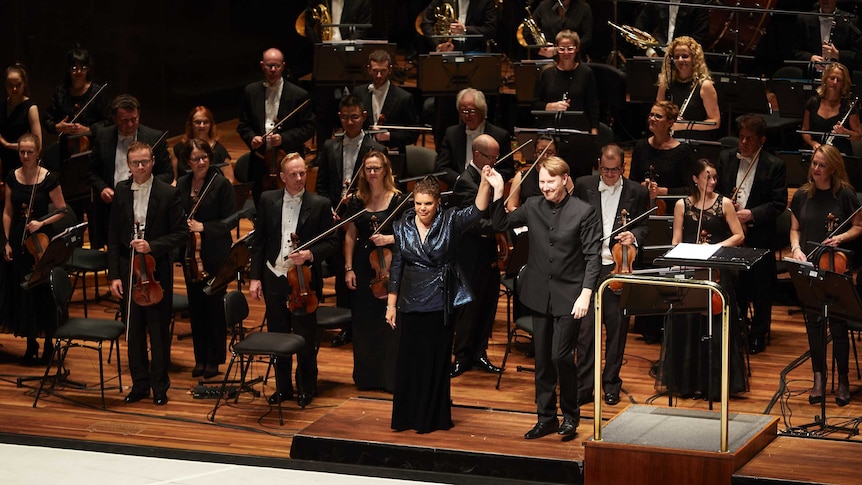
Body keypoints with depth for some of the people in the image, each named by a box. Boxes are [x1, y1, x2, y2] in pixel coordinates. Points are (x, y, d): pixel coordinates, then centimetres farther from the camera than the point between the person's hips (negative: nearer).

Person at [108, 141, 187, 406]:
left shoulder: (168, 194, -7)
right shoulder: (121, 192, 3)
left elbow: (181, 234, -6)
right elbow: (114, 237, 4)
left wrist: (152, 245, -20)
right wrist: (114, 275, -1)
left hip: (157, 271, -3)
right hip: (128, 270, 3)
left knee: (159, 330, 3)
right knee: (134, 329, 10)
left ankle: (159, 386, 14)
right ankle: (139, 384, 21)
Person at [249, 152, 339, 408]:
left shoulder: (320, 205, -5)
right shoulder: (268, 200, 2)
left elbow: (331, 242, -2)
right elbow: (259, 240, 5)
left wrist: (311, 254, -20)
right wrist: (255, 277, 1)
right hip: (274, 278, 3)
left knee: (305, 339, 4)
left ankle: (307, 388, 20)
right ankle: (283, 387, 25)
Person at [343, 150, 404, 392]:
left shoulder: (398, 200, -4)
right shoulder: (357, 202, 5)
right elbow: (350, 236, 9)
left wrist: (390, 238, -21)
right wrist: (349, 268, 3)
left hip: (390, 267, -3)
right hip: (362, 269, 3)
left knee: (390, 324, -4)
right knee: (364, 324, 8)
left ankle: (391, 378, 5)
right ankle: (367, 377, 20)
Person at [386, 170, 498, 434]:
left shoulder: (450, 221, -6)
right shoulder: (403, 227, 1)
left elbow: (477, 210, -23)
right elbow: (396, 267, 5)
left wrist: (485, 183, -38)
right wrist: (391, 305, 6)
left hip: (441, 304, -2)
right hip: (411, 303, 2)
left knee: (436, 360, 5)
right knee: (409, 360, 5)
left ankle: (433, 417, 14)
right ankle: (407, 416, 16)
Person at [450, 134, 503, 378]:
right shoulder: (466, 182, -18)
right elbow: (475, 222, -26)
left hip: (490, 254, 8)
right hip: (473, 256, -8)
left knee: (488, 306, 12)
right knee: (469, 307, 2)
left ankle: (479, 353, 22)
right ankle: (462, 356, 13)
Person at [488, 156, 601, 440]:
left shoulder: (584, 212, -9)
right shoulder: (533, 207, 4)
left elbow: (593, 257, -9)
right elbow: (501, 224, 12)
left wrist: (586, 294, -17)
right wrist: (498, 193, -1)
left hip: (569, 297, -5)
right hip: (540, 295, 5)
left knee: (561, 355, -9)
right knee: (542, 358, 10)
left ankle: (570, 414, 11)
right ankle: (546, 417, 21)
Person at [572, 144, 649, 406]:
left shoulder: (637, 192, 4)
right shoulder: (583, 185, 6)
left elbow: (644, 227, 8)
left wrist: (633, 236, -14)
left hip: (619, 267, 0)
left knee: (617, 327, 5)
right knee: (586, 327, -3)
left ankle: (611, 384, 18)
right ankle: (584, 385, 2)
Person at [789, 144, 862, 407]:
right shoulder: (802, 196, 6)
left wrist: (840, 238, -16)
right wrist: (796, 248, -5)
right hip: (808, 268, 3)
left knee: (838, 325, -3)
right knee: (813, 323, 7)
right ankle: (819, 378, 17)